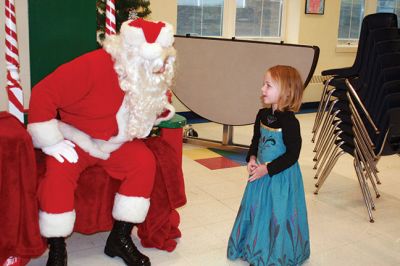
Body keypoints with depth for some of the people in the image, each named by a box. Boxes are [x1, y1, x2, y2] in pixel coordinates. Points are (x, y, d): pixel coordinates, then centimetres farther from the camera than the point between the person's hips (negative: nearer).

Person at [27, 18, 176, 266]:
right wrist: (51, 142, -26)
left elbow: (154, 103, 13)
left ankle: (120, 238, -9)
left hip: (115, 141, 5)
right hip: (75, 138, -4)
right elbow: (43, 94, -28)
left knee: (145, 162, -21)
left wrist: (161, 109, -11)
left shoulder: (155, 78, -10)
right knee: (59, 173, -31)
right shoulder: (93, 66, -30)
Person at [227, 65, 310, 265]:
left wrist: (267, 169, -20)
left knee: (278, 215, 6)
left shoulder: (289, 122, -22)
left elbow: (292, 154, -20)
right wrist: (252, 159, -4)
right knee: (257, 211, 17)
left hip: (281, 177, -7)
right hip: (261, 173, 7)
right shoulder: (262, 115, 0)